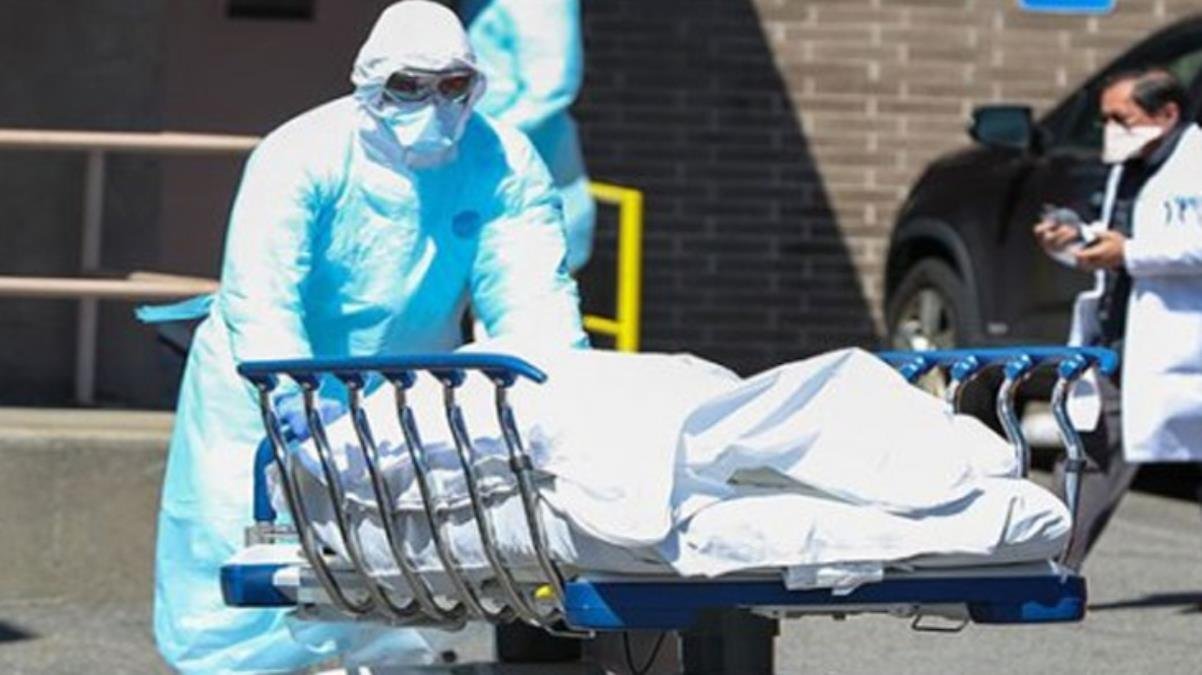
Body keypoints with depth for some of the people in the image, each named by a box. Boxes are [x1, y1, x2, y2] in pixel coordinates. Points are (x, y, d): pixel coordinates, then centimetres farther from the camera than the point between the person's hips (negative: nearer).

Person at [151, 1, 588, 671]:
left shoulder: (505, 163, -10)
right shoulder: (303, 155, -20)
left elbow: (532, 291, -19)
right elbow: (258, 294, -29)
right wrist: (295, 395, -46)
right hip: (266, 391, -3)